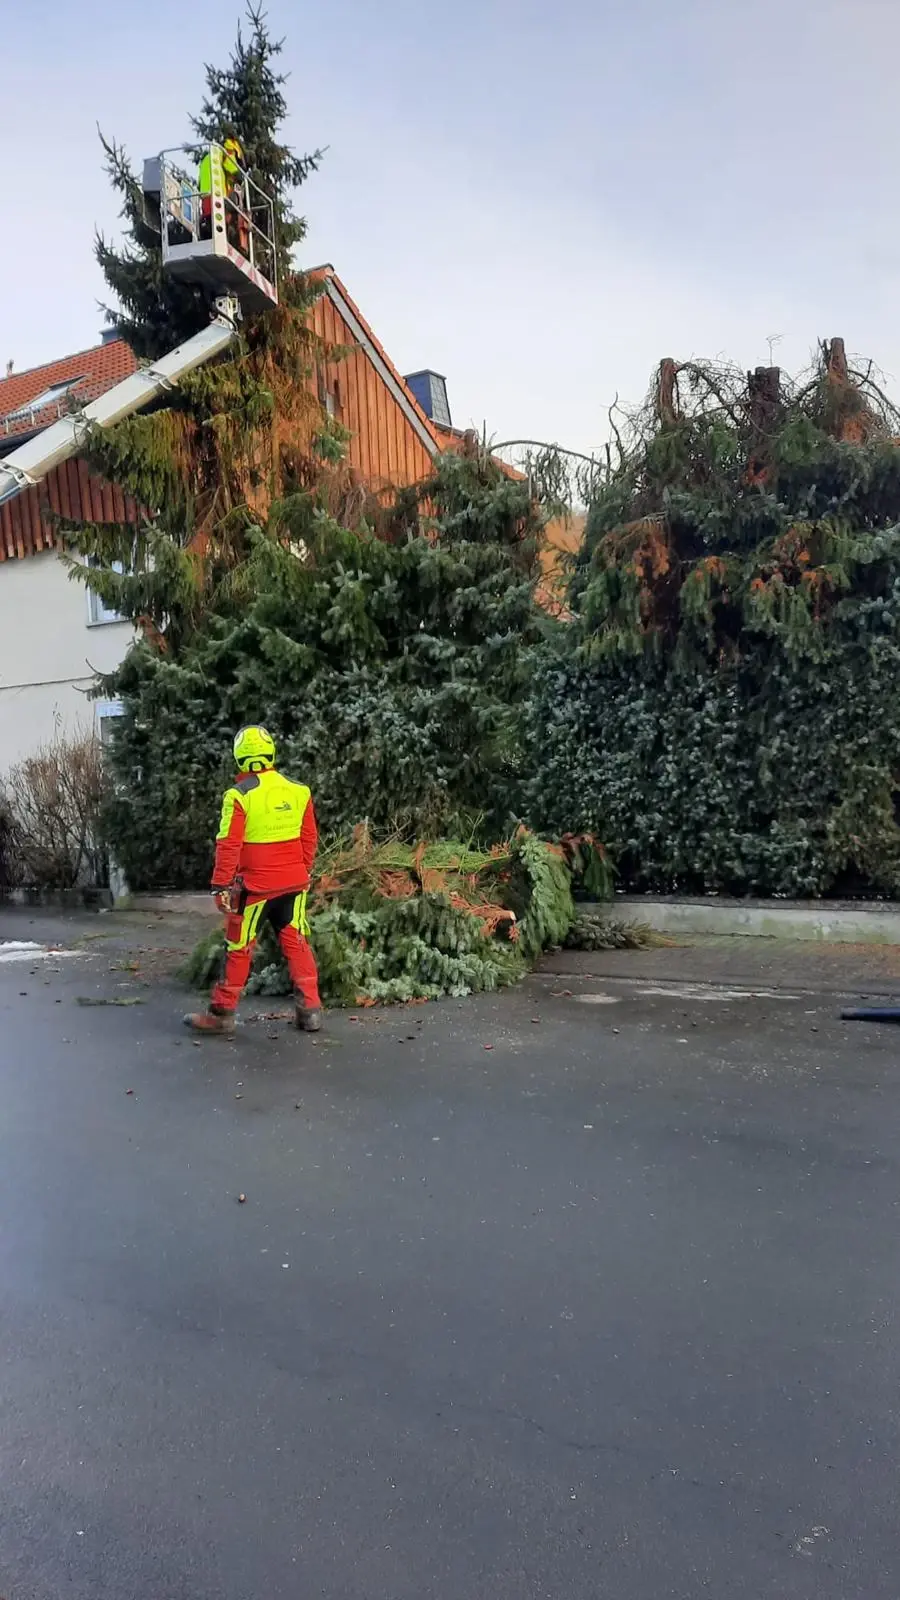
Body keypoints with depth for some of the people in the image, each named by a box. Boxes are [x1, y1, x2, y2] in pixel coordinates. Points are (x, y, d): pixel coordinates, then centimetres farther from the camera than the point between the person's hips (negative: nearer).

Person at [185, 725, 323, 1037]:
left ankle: (222, 1013, 16)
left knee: (239, 948, 7)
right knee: (296, 943, 12)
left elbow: (228, 846, -14)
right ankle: (310, 1009, 13)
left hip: (255, 885, -4)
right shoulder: (298, 791, 1)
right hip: (293, 882, 4)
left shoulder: (239, 795, -13)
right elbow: (310, 838, 7)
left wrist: (221, 885, -8)